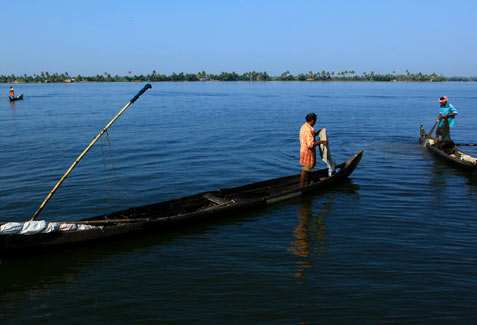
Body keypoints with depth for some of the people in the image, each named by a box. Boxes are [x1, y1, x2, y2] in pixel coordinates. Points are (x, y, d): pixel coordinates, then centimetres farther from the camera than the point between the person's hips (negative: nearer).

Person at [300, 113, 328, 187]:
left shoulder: (304, 127, 8)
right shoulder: (308, 130, -24)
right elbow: (310, 144, -30)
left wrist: (316, 133, 21)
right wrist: (321, 142, -25)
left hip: (304, 150, 10)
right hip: (308, 153, -10)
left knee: (310, 170, 20)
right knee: (305, 171, -2)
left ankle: (308, 184, 31)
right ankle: (302, 187, 5)